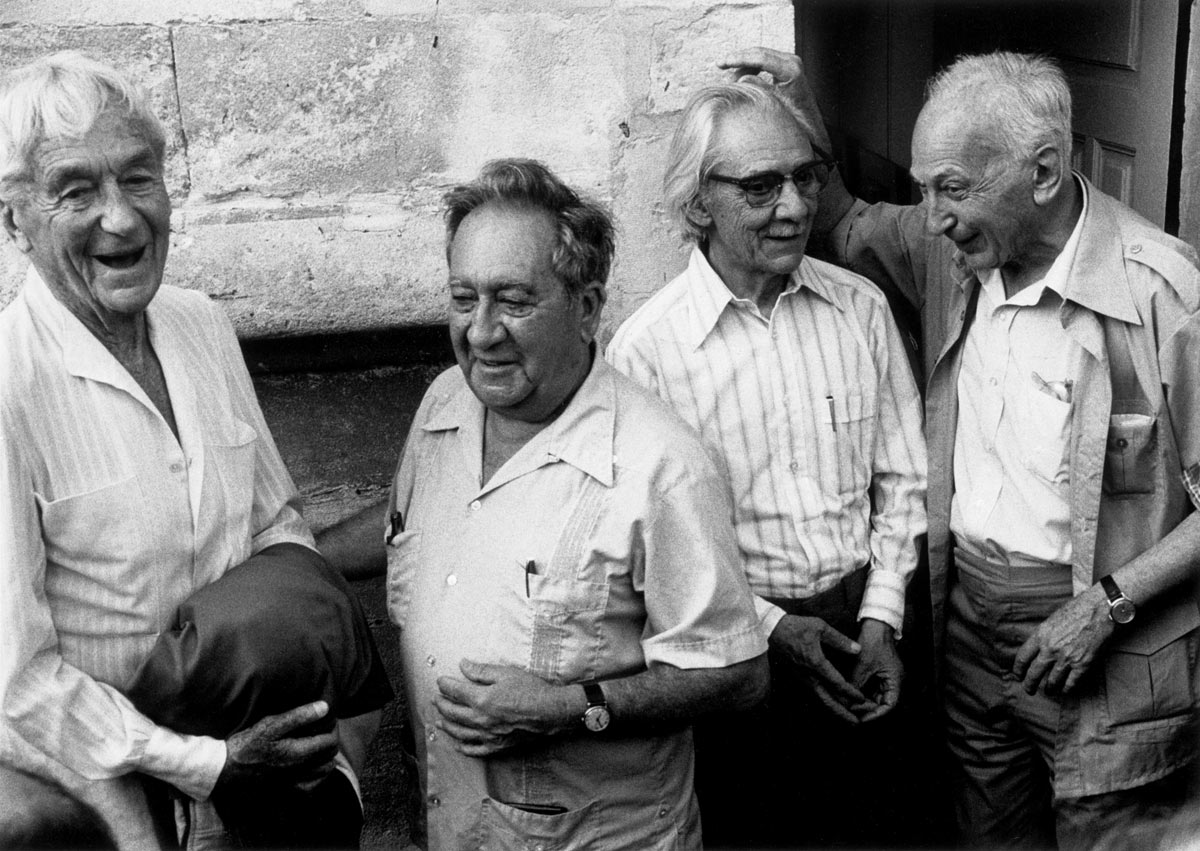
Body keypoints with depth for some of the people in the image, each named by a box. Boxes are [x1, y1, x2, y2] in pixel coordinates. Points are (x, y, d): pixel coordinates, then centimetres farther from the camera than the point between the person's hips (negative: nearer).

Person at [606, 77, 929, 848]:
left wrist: (880, 617, -4)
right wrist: (769, 626, -14)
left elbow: (902, 480, 4)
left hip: (860, 633, 3)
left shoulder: (861, 307, -2)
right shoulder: (646, 349, -14)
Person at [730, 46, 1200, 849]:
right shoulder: (955, 245, -3)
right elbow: (846, 227, 18)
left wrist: (1108, 604, -18)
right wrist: (802, 109, 4)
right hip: (967, 614, 6)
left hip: (1109, 641, -5)